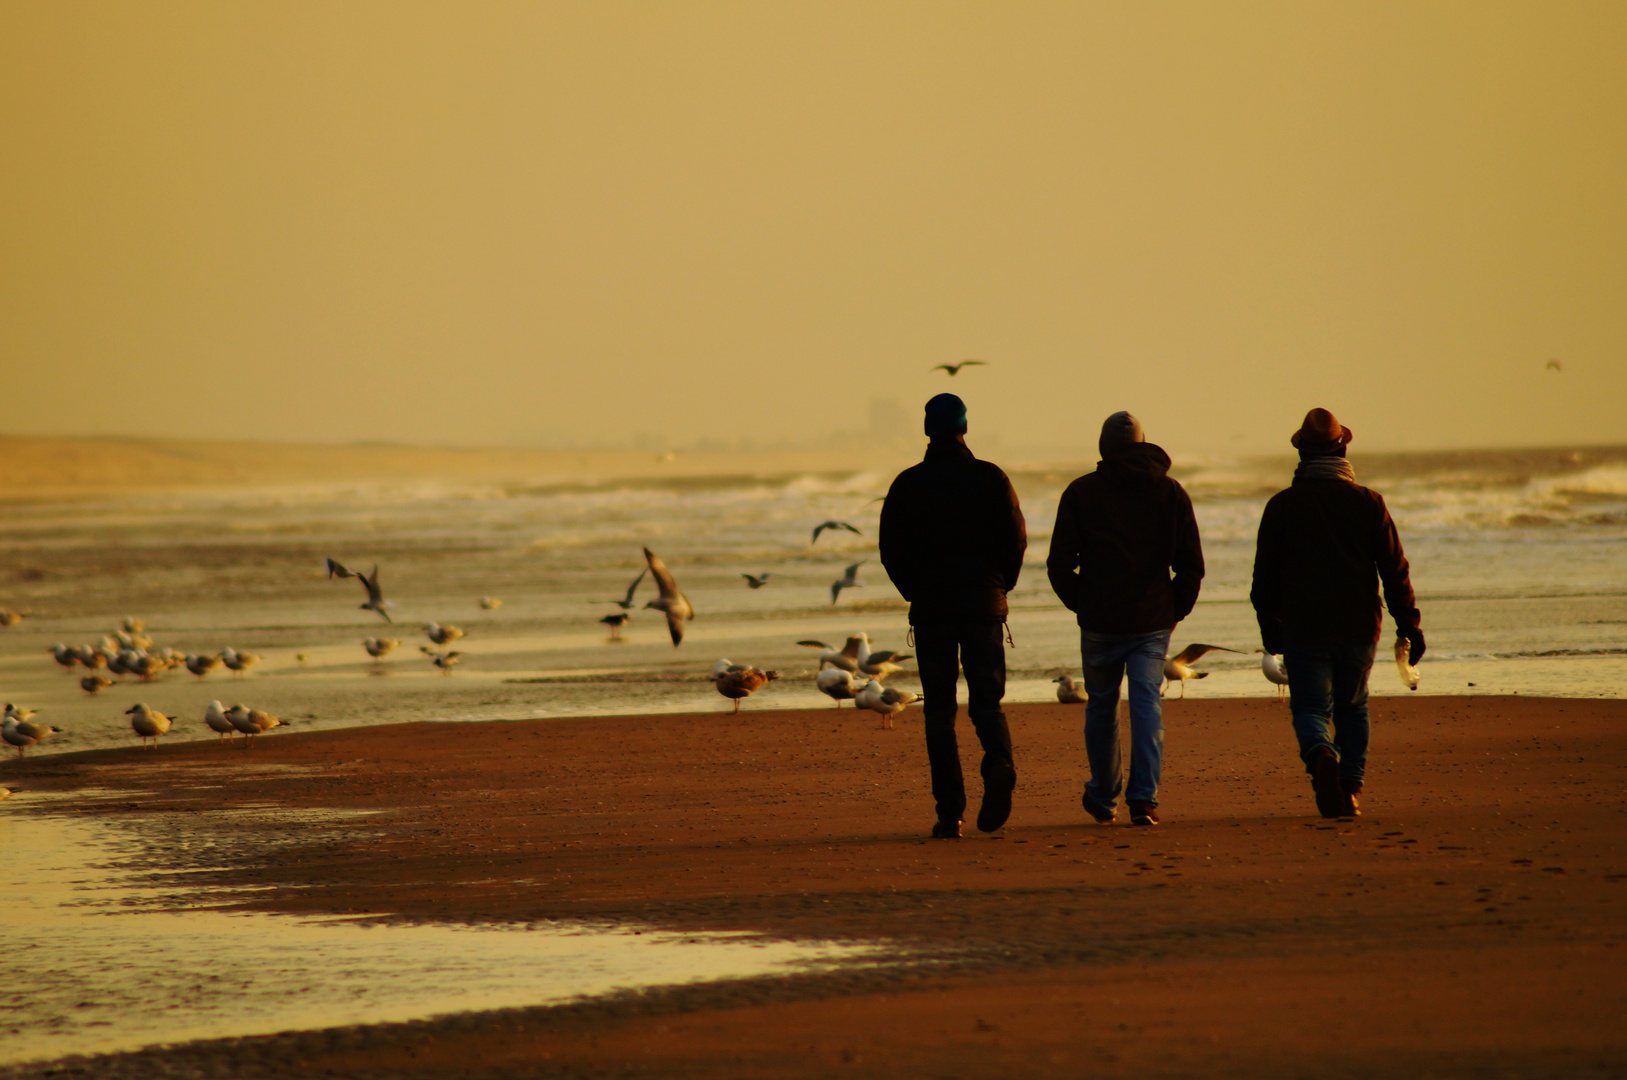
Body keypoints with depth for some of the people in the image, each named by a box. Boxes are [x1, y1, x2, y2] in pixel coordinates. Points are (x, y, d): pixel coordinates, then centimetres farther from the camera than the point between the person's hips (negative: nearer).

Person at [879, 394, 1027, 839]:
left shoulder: (907, 485, 0)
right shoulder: (991, 478, 1)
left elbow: (892, 552, -1)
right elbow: (1016, 540, -2)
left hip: (930, 606, -1)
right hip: (984, 603, 1)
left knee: (939, 709, 4)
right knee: (986, 700, 8)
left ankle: (950, 813, -3)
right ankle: (999, 764, -24)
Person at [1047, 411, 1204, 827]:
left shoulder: (1080, 492, 0)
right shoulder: (1170, 493, 4)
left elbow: (1060, 564, -3)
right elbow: (1191, 565, 2)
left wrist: (1080, 605, 10)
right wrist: (1175, 610, 12)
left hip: (1100, 621, 0)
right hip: (1153, 621, 1)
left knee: (1101, 706, 14)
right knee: (1147, 705, -1)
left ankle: (1103, 797, 26)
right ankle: (1144, 798, -15)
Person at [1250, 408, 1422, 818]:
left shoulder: (1282, 506, -2)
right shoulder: (1368, 503, -1)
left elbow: (1265, 575, 3)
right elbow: (1395, 571, 0)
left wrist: (1270, 627, 15)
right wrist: (1409, 625, 6)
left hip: (1303, 630, -2)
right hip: (1358, 626, 2)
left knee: (1311, 708, 0)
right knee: (1352, 708, 18)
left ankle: (1322, 757, -30)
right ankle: (1350, 789, 14)